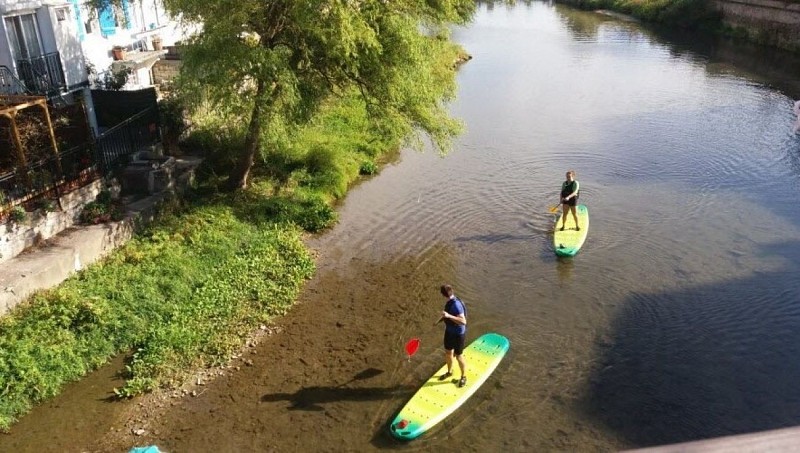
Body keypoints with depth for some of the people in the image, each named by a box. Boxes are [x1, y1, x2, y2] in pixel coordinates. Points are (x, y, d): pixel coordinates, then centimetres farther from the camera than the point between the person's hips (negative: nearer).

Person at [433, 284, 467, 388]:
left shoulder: (456, 305, -33)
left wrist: (449, 316, -46)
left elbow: (463, 321, -39)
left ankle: (463, 377, 32)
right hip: (449, 331, 9)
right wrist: (439, 321, 6)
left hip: (458, 334, -8)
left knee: (459, 356, 10)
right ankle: (449, 372, 47)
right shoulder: (449, 301, -5)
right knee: (448, 353, 24)